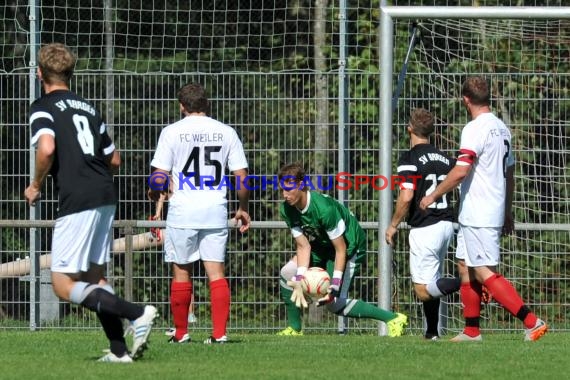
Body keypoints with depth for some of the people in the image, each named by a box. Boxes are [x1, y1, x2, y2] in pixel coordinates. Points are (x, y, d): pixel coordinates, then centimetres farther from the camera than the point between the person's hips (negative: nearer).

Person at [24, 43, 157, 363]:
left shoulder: (44, 108, -2)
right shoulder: (88, 108, 19)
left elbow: (47, 148, -20)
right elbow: (114, 160, 19)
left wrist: (36, 186, -5)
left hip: (77, 201, -8)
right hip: (106, 197, 8)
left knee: (64, 285, -5)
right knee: (95, 276, 17)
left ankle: (137, 313, -20)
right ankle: (119, 350, 10)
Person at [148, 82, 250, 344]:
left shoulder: (172, 132, -3)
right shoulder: (225, 132, 4)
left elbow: (159, 177, -6)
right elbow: (242, 177, 3)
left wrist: (154, 193, 17)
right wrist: (243, 209, 17)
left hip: (182, 212, -2)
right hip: (216, 211, 2)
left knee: (181, 271, 8)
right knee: (216, 271, 2)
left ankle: (180, 332, 15)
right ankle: (219, 332, -6)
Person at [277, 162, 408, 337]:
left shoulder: (324, 208, -35)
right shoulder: (287, 210, -13)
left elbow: (341, 249, -28)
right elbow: (303, 246, -10)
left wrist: (335, 285, -31)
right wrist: (300, 278, -24)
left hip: (350, 246, -8)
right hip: (322, 246, 8)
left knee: (334, 303, -14)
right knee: (288, 273, -7)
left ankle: (393, 319, -9)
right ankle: (294, 329, 6)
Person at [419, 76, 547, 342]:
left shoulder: (475, 129, -15)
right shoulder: (501, 128, 12)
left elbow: (460, 172, -22)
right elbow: (509, 174, 19)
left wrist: (433, 196, -10)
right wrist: (508, 213, 26)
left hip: (477, 216, -9)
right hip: (495, 210, 9)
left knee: (484, 273, -11)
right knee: (467, 269, 15)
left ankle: (532, 322, -17)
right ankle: (471, 332, 16)